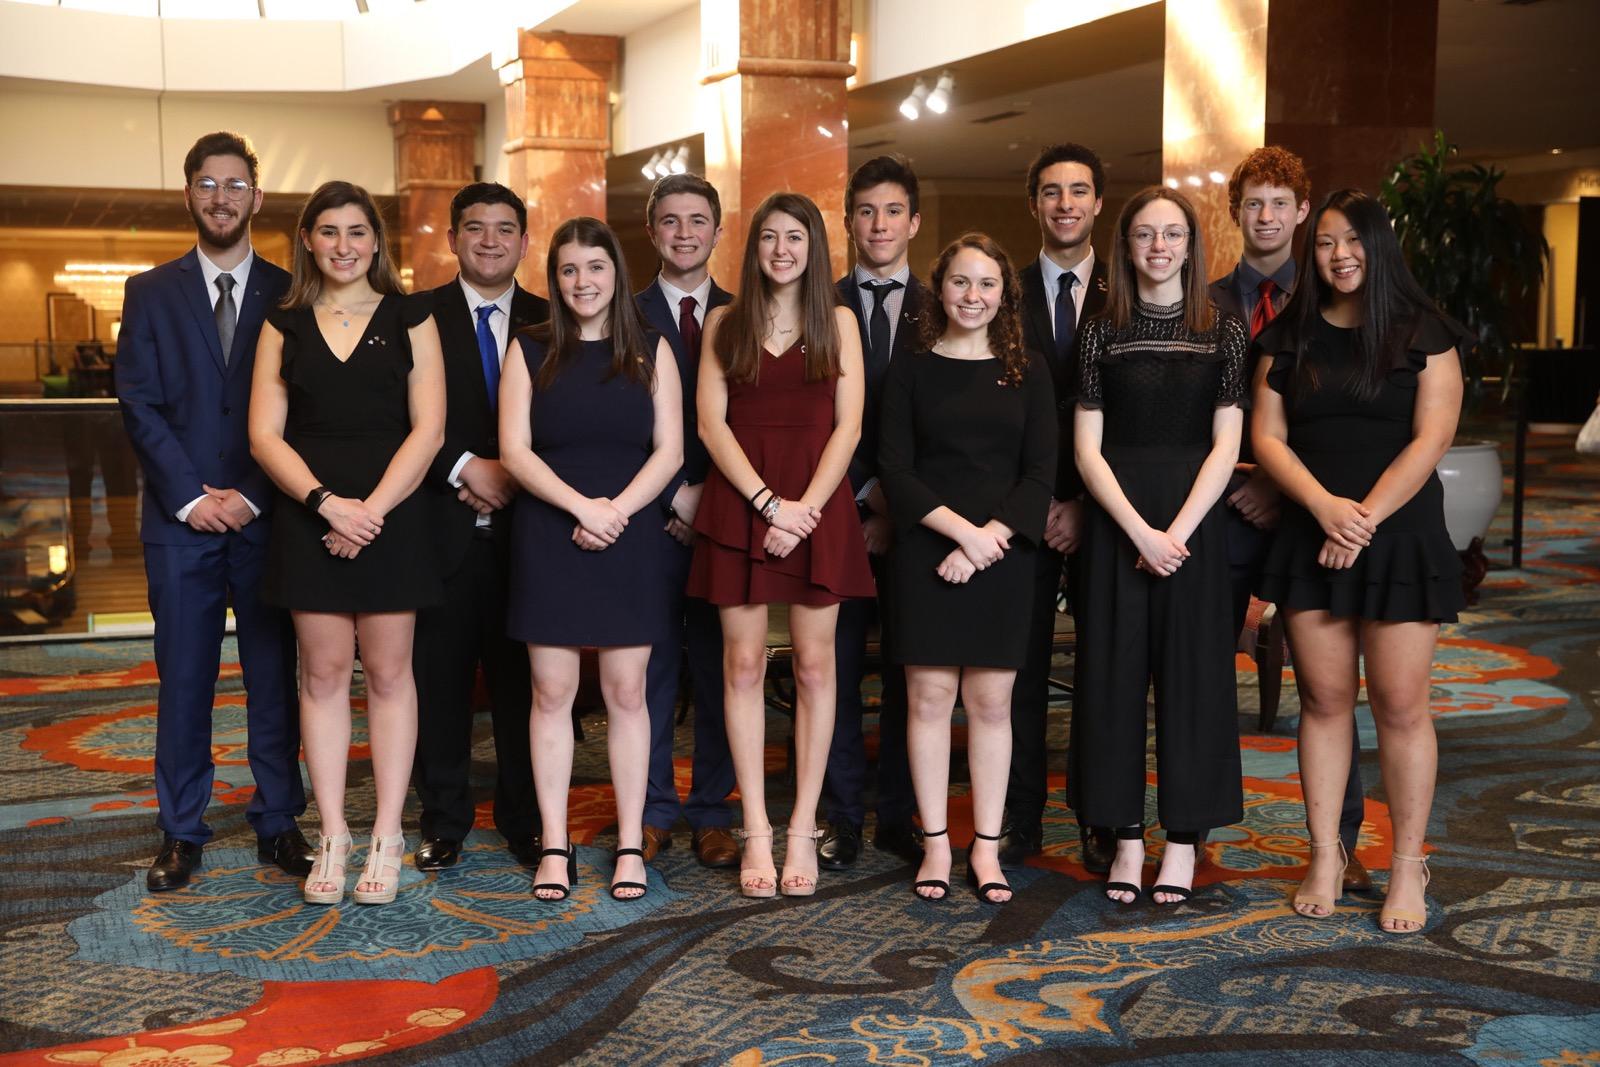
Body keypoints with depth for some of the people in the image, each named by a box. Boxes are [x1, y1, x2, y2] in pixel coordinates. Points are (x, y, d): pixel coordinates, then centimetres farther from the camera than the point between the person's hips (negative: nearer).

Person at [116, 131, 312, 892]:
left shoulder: (289, 294, 7)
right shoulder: (151, 293, 9)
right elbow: (139, 404, 1)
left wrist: (253, 495, -9)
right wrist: (189, 497, -9)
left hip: (267, 516, 0)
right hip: (181, 517, 0)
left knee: (275, 680, 4)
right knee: (183, 681, 4)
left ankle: (278, 825, 13)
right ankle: (181, 834, 13)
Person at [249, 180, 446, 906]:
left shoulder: (409, 318, 5)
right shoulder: (284, 325, 10)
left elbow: (427, 429, -3)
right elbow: (264, 435, 3)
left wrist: (373, 508, -13)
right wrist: (325, 502, -12)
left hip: (392, 516, -2)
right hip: (309, 517, 2)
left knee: (388, 674, 3)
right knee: (323, 674, 4)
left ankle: (387, 839, 9)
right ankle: (332, 837, 11)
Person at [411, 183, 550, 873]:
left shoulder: (549, 322, 9)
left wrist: (514, 478, -8)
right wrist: (465, 469, -12)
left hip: (526, 524, 1)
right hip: (443, 525, -1)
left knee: (522, 678, 5)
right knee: (438, 676, 4)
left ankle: (525, 820, 17)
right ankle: (443, 822, 17)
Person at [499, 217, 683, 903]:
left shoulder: (651, 352, 8)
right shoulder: (530, 352, 7)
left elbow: (670, 450, 1)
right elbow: (515, 449, -2)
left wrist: (618, 509, -14)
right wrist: (582, 506, -15)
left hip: (632, 539, 0)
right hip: (549, 538, 0)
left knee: (625, 693, 2)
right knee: (552, 692, 1)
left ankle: (631, 845, 9)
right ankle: (555, 846, 9)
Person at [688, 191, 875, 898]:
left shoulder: (837, 322, 10)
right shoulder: (724, 322, 10)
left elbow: (848, 424, 2)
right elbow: (711, 422, 1)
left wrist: (807, 505, -11)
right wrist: (768, 501, -11)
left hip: (818, 504, 0)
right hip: (739, 502, 0)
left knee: (814, 666, 0)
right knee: (744, 664, -1)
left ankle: (803, 830, 7)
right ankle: (756, 832, 6)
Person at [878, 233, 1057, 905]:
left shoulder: (1028, 375, 8)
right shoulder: (911, 372, 5)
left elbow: (1041, 474, 2)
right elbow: (895, 469, -2)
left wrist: (990, 535, -12)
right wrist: (960, 528, -13)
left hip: (1002, 554, 1)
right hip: (925, 552, -1)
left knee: (991, 701, 3)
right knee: (928, 696, 1)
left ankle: (986, 847, 12)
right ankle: (936, 843, 11)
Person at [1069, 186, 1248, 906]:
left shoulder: (1222, 333, 4)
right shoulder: (1101, 334, 4)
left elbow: (1225, 446, -2)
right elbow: (1087, 449, -1)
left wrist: (1178, 530, -13)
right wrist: (1138, 529, -13)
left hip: (1193, 519, 0)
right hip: (1114, 520, 1)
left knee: (1190, 671, 3)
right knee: (1115, 673, 3)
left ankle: (1183, 840, 12)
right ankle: (1127, 837, 13)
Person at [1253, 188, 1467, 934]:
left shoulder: (1423, 334, 1)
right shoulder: (1290, 337, 9)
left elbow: (1430, 439, -7)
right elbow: (1267, 437, 3)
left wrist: (1365, 517, -14)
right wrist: (1327, 507, -12)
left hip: (1401, 536, -3)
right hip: (1313, 536, 3)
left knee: (1400, 705, -2)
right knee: (1323, 699, 5)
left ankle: (1408, 866, 9)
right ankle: (1325, 856, 14)